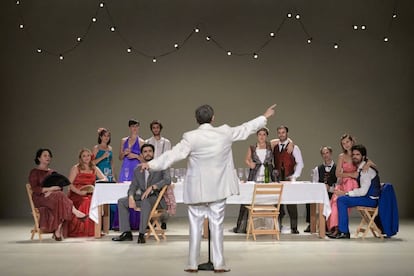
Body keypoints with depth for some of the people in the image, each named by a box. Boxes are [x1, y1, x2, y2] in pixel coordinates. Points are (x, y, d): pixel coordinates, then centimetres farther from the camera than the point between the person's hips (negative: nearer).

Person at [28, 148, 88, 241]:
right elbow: (35, 189, -8)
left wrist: (51, 191, -9)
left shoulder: (52, 172, 24)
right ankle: (76, 212, -34)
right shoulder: (34, 172, 6)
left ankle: (58, 231, -36)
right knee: (59, 197, -35)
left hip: (54, 196, 5)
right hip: (40, 198, -4)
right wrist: (50, 188, -19)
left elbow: (60, 187, 13)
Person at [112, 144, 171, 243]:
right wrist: (131, 197, -14)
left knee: (146, 201, -37)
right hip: (142, 197, 6)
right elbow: (133, 186, 8)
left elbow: (167, 180, -18)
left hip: (157, 197, -6)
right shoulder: (138, 170, 13)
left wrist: (152, 187, -29)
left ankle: (141, 234, -34)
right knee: (121, 201, -6)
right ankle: (127, 233, -6)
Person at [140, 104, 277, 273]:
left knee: (195, 226, 7)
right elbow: (245, 129, 11)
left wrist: (151, 164, -7)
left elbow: (174, 154, -13)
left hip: (196, 190, -1)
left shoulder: (191, 137, -11)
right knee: (217, 226, 7)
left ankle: (193, 264, 11)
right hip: (218, 189, 2)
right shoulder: (225, 133, -3)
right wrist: (264, 117, 25)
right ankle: (219, 264, 9)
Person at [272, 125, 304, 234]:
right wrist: (274, 171, 1)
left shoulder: (294, 147, 3)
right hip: (277, 179, 3)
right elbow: (272, 162, 19)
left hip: (289, 178, -3)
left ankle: (294, 227, -2)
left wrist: (295, 176, -7)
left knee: (291, 203, -6)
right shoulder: (274, 148, 14)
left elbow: (300, 163, 1)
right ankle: (278, 226, 6)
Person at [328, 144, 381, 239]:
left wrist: (345, 193, -18)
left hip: (371, 199, -10)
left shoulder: (367, 169, -17)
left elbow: (363, 191, -25)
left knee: (342, 200, -21)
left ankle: (343, 232, -17)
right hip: (366, 197, 10)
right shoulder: (359, 168, 13)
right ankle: (339, 228, 7)